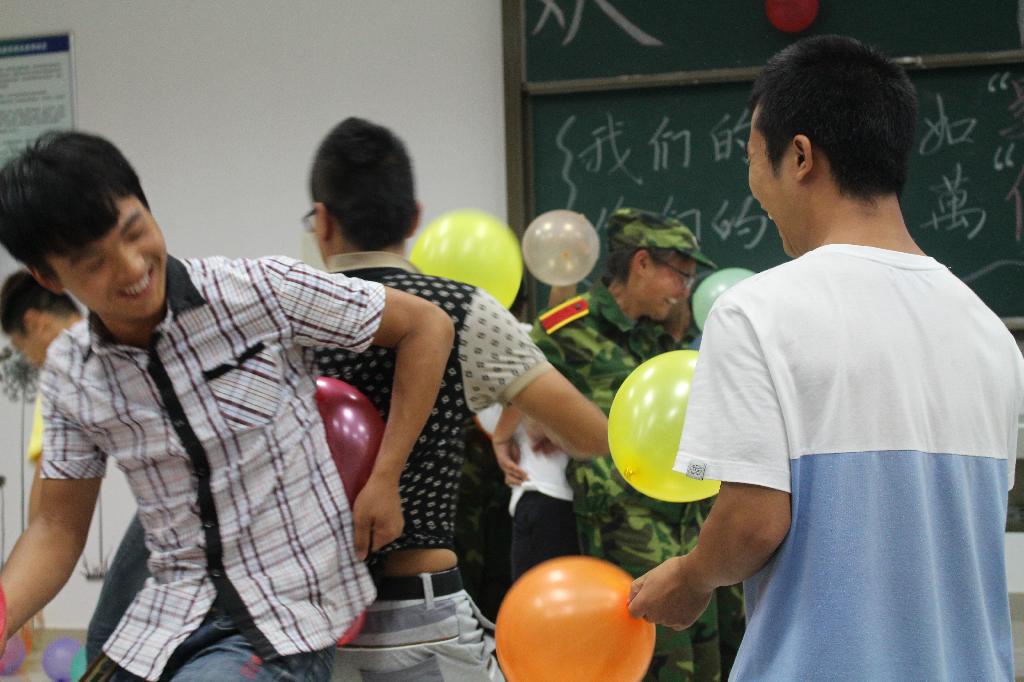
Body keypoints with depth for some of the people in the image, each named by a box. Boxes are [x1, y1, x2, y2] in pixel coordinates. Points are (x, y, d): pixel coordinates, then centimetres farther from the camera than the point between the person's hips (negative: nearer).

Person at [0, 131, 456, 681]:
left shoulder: (261, 292, -12)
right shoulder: (69, 374, 1)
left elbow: (426, 326, -4)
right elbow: (59, 528, 8)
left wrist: (384, 480, -9)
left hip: (286, 625, -5)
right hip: (164, 623, 5)